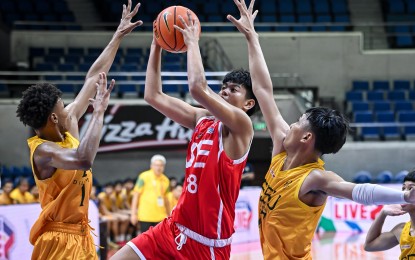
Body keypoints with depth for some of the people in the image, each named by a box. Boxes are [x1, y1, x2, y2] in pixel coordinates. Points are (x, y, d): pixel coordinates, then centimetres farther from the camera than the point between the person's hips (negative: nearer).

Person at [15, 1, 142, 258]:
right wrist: (99, 113, -34)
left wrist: (118, 36, 9)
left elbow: (93, 78, 7)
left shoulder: (69, 123, 0)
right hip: (60, 239, -9)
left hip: (81, 235, 9)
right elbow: (83, 159, -44)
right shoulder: (43, 150, -23)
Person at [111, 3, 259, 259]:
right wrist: (156, 47, 9)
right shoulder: (202, 119, 12)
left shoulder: (241, 125, -11)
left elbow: (197, 88, -26)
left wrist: (193, 42, -14)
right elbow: (154, 96, 14)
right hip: (175, 227, 8)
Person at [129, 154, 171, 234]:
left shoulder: (165, 180, 9)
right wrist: (133, 213, -9)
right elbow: (136, 195, -5)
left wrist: (168, 215, 20)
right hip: (145, 216, -4)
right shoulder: (144, 177, -5)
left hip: (160, 217, 4)